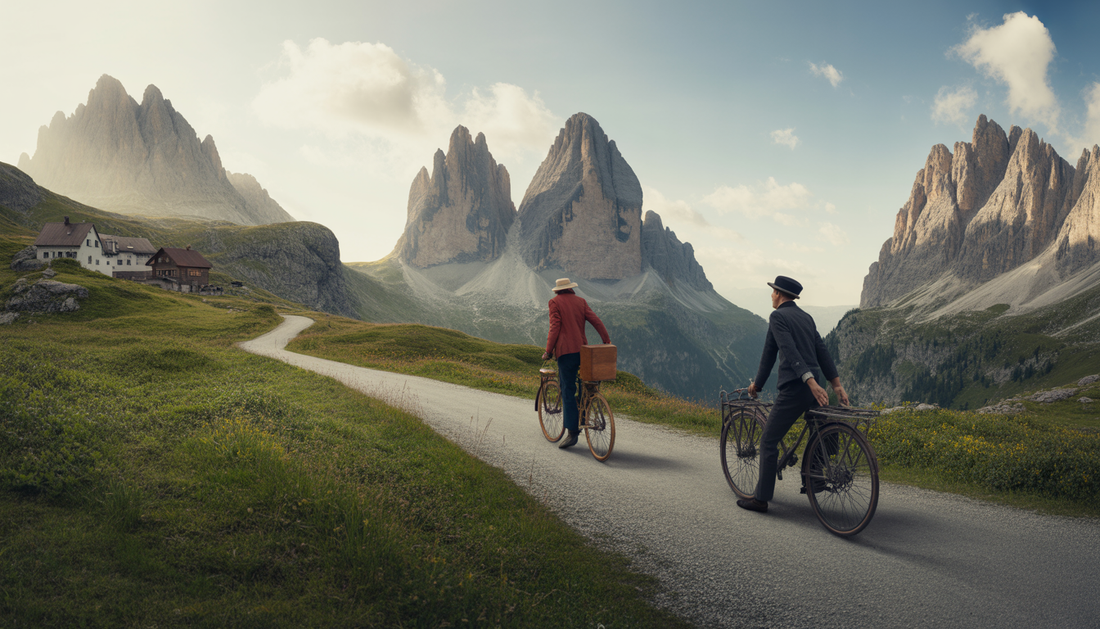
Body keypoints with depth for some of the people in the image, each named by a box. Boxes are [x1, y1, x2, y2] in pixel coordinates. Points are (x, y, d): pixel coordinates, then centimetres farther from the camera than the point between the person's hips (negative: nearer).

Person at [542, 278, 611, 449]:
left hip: (565, 351, -6)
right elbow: (596, 321, 7)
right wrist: (607, 342, 9)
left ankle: (573, 433, -7)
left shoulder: (555, 302, 0)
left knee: (568, 391, -5)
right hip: (582, 349, 6)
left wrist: (548, 351, -6)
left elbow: (554, 327, -9)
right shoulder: (580, 301, 13)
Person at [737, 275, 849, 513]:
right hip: (813, 388, 8)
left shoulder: (778, 317, -4)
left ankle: (761, 499, 2)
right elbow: (821, 351, 15)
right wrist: (837, 385, 13)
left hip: (794, 388, -8)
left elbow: (790, 351, -15)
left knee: (768, 442, -1)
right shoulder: (806, 317, 19)